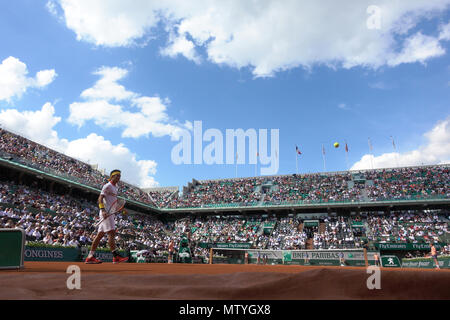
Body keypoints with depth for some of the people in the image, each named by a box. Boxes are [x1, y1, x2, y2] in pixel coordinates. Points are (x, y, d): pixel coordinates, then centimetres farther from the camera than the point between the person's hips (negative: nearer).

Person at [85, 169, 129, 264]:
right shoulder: (108, 186, -6)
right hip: (106, 212, -9)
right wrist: (103, 210, -25)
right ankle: (116, 256, -17)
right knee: (111, 233, -14)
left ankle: (90, 257, 10)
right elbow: (100, 198, -14)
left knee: (100, 234, 7)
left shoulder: (115, 188, 22)